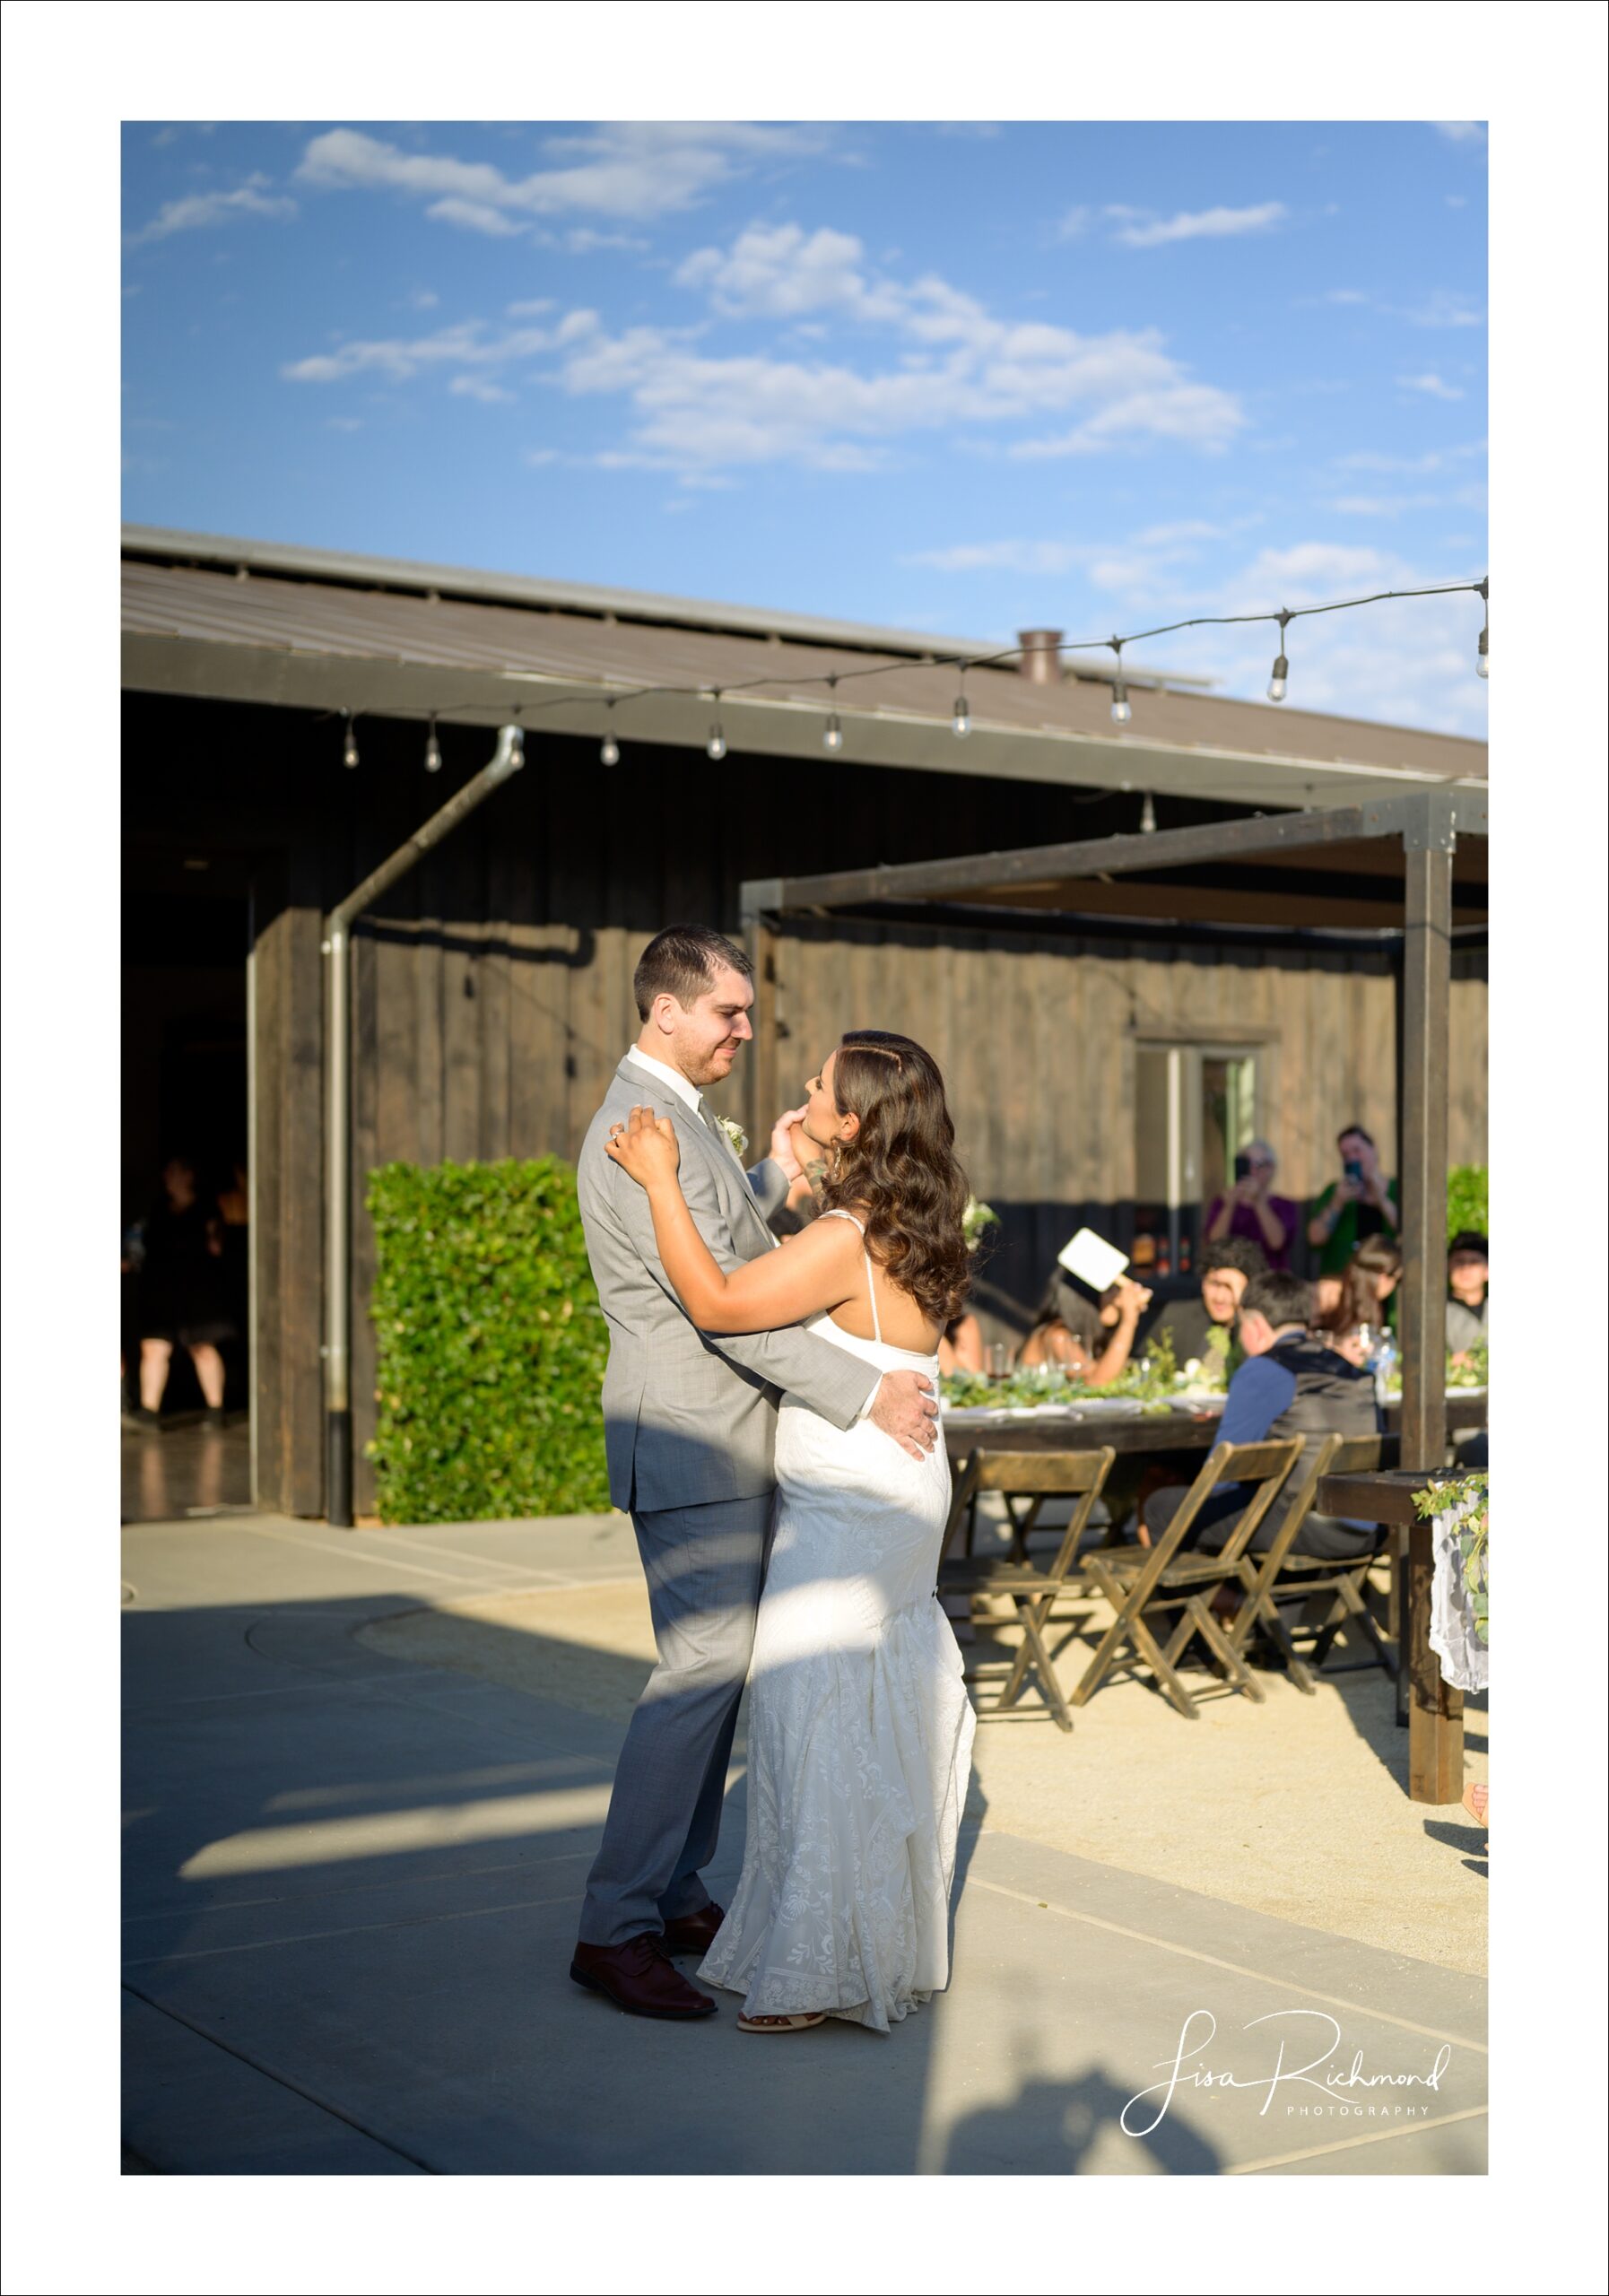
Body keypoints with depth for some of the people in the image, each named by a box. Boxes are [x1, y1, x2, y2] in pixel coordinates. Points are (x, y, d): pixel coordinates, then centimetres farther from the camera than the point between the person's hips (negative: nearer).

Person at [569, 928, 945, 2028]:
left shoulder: (679, 1115, 15)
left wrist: (774, 1178, 15)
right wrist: (866, 1392, -25)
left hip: (727, 1441, 10)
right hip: (695, 1443, -10)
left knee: (721, 1665, 13)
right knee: (703, 1667, -11)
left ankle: (676, 1894, 21)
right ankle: (616, 1928, -6)